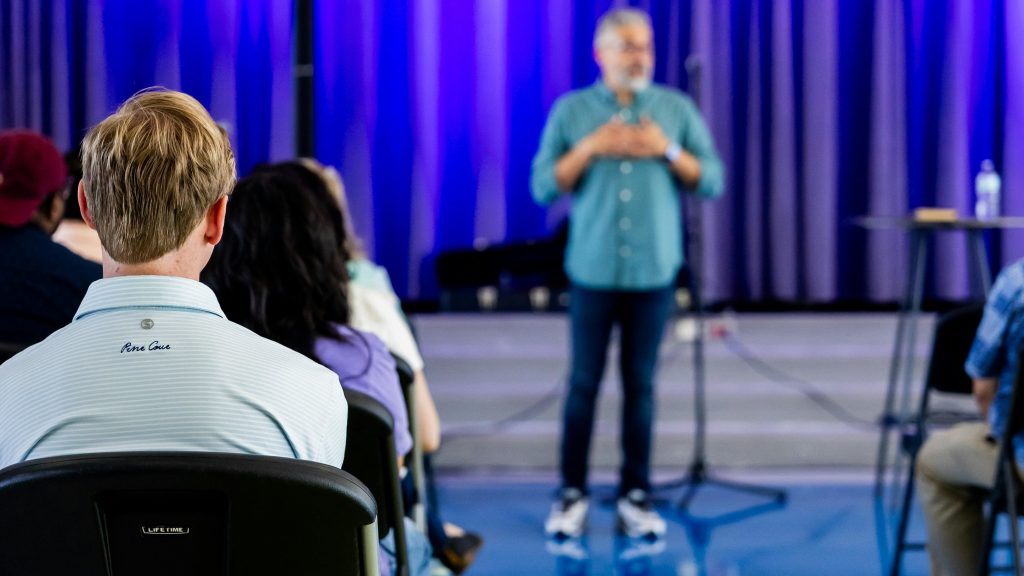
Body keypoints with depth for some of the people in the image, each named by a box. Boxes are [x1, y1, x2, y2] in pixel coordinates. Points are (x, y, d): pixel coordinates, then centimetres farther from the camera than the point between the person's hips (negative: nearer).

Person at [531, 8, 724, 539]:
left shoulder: (677, 109, 5)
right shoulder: (571, 110, 3)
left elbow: (712, 181, 3)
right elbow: (543, 186, -1)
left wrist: (668, 150, -11)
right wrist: (590, 148, -13)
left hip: (653, 272, 1)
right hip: (592, 271, -1)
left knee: (640, 384, 4)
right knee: (584, 382, 2)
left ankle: (635, 496, 11)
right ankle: (572, 494, 9)